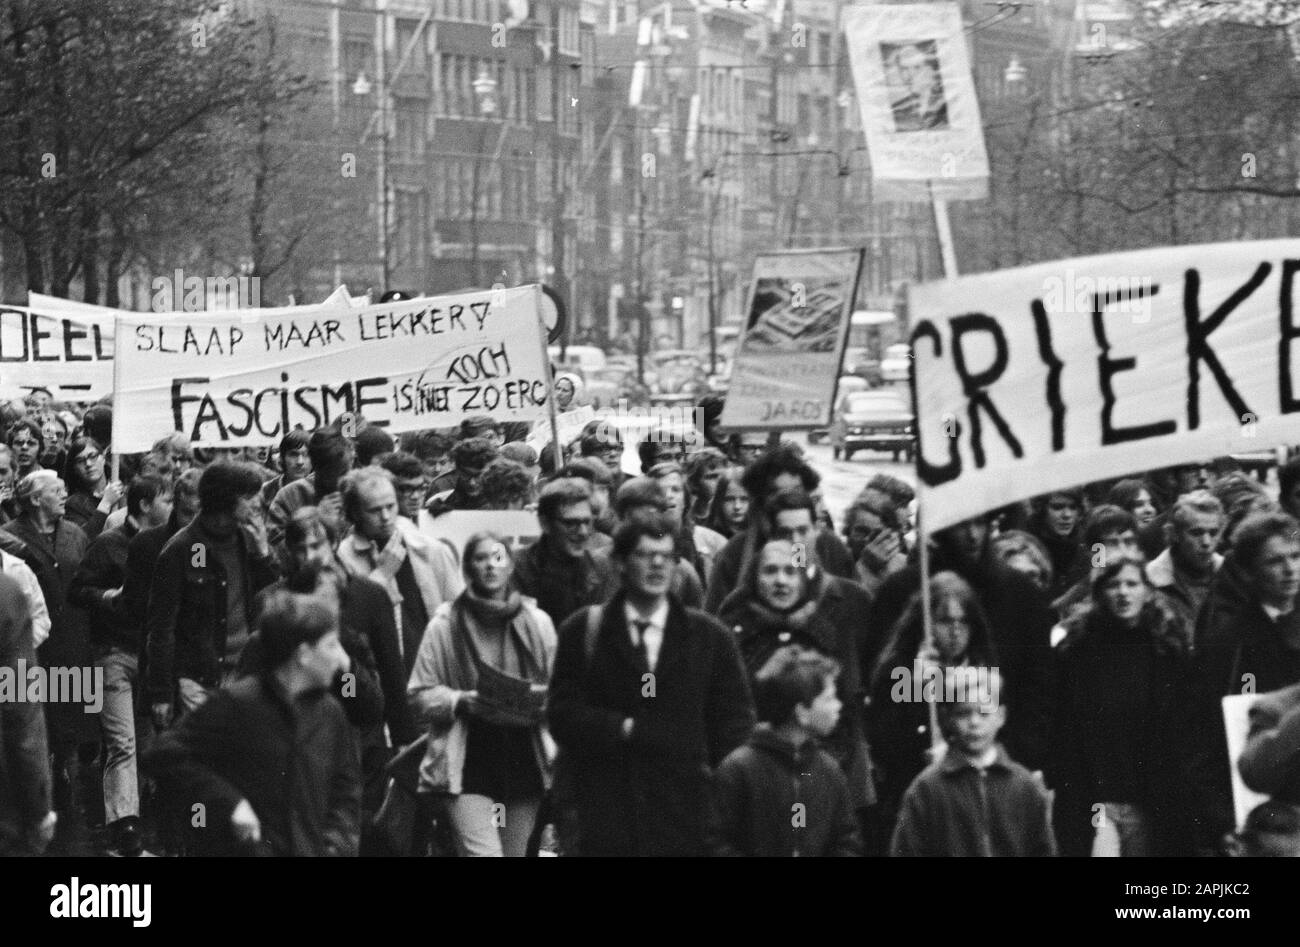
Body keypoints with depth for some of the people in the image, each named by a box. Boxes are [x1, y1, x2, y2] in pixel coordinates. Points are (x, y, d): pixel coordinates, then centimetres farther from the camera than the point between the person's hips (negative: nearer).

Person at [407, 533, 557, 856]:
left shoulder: (537, 623, 6)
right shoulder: (444, 626, -2)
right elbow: (419, 696, 0)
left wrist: (538, 700, -10)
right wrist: (460, 701, -16)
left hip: (524, 761, 4)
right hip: (469, 765, -4)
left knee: (515, 852, 9)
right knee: (482, 852, -15)